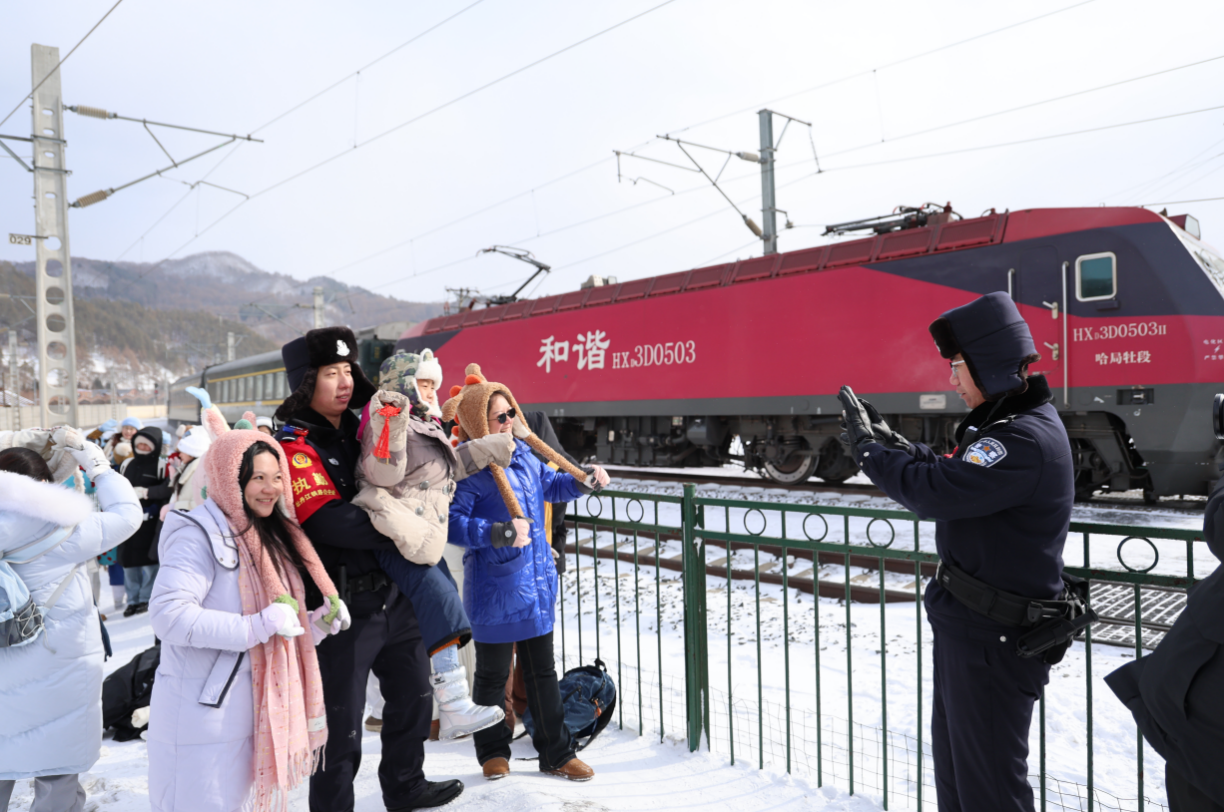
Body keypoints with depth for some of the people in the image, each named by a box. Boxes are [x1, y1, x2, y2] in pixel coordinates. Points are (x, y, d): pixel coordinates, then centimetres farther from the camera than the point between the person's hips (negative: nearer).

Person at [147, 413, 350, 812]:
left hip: (260, 714, 8)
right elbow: (168, 615, -26)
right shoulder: (200, 535, -15)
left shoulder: (273, 536, 11)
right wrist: (259, 627, -27)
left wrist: (321, 622, -2)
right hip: (204, 716, -8)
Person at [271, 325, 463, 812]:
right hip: (345, 604, -8)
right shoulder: (295, 447, -14)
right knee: (343, 723, 4)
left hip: (393, 593, 8)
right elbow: (331, 521, -26)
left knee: (413, 691, 21)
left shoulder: (358, 431, 9)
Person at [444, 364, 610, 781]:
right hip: (494, 589, -7)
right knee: (493, 675, 10)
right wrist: (500, 533, -29)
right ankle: (493, 752, 32)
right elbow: (451, 522, -21)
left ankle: (557, 753, 29)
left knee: (543, 672, 16)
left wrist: (583, 481, 7)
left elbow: (550, 485, 23)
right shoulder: (469, 468, -16)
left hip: (537, 581, 7)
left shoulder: (523, 453, 6)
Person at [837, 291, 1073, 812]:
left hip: (992, 643, -10)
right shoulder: (1008, 422, 9)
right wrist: (889, 441, 3)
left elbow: (933, 491, -30)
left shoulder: (1027, 440, -25)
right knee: (953, 767, 24)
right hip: (966, 627, 10)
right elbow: (951, 479, 14)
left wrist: (868, 449, -15)